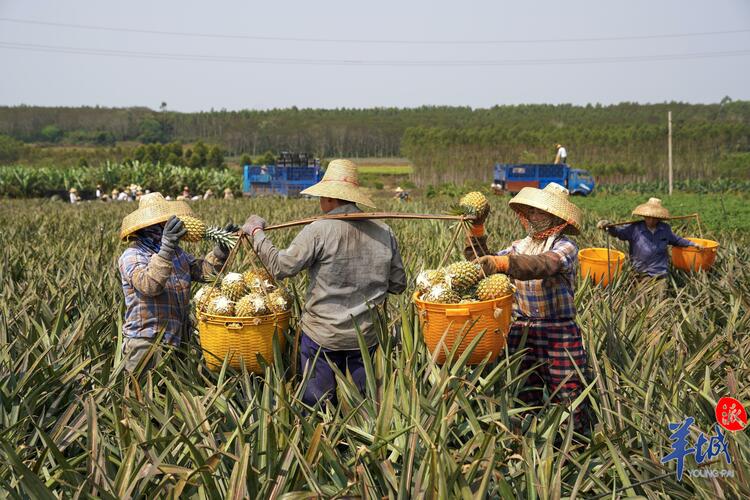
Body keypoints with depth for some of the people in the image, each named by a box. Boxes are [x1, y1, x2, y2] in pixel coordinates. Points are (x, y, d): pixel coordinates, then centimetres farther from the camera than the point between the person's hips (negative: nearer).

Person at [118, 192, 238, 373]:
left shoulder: (177, 252, 11)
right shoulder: (132, 256, -13)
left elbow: (203, 270, 11)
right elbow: (149, 286, -30)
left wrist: (222, 248, -2)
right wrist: (165, 248, -40)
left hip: (178, 340, 7)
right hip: (146, 343, -7)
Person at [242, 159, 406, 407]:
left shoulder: (319, 230, -17)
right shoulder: (384, 232, -3)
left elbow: (280, 267, -10)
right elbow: (398, 284, 4)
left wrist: (256, 232, 2)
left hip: (323, 334, -4)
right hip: (367, 334, 4)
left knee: (317, 401, 10)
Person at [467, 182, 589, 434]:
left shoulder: (565, 247, -8)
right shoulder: (520, 246, 11)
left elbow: (542, 265, -30)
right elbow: (482, 264, 9)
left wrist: (502, 262, -42)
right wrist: (477, 233, -2)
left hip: (559, 333, -5)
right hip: (521, 331, 5)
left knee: (567, 395, 0)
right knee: (525, 395, 13)